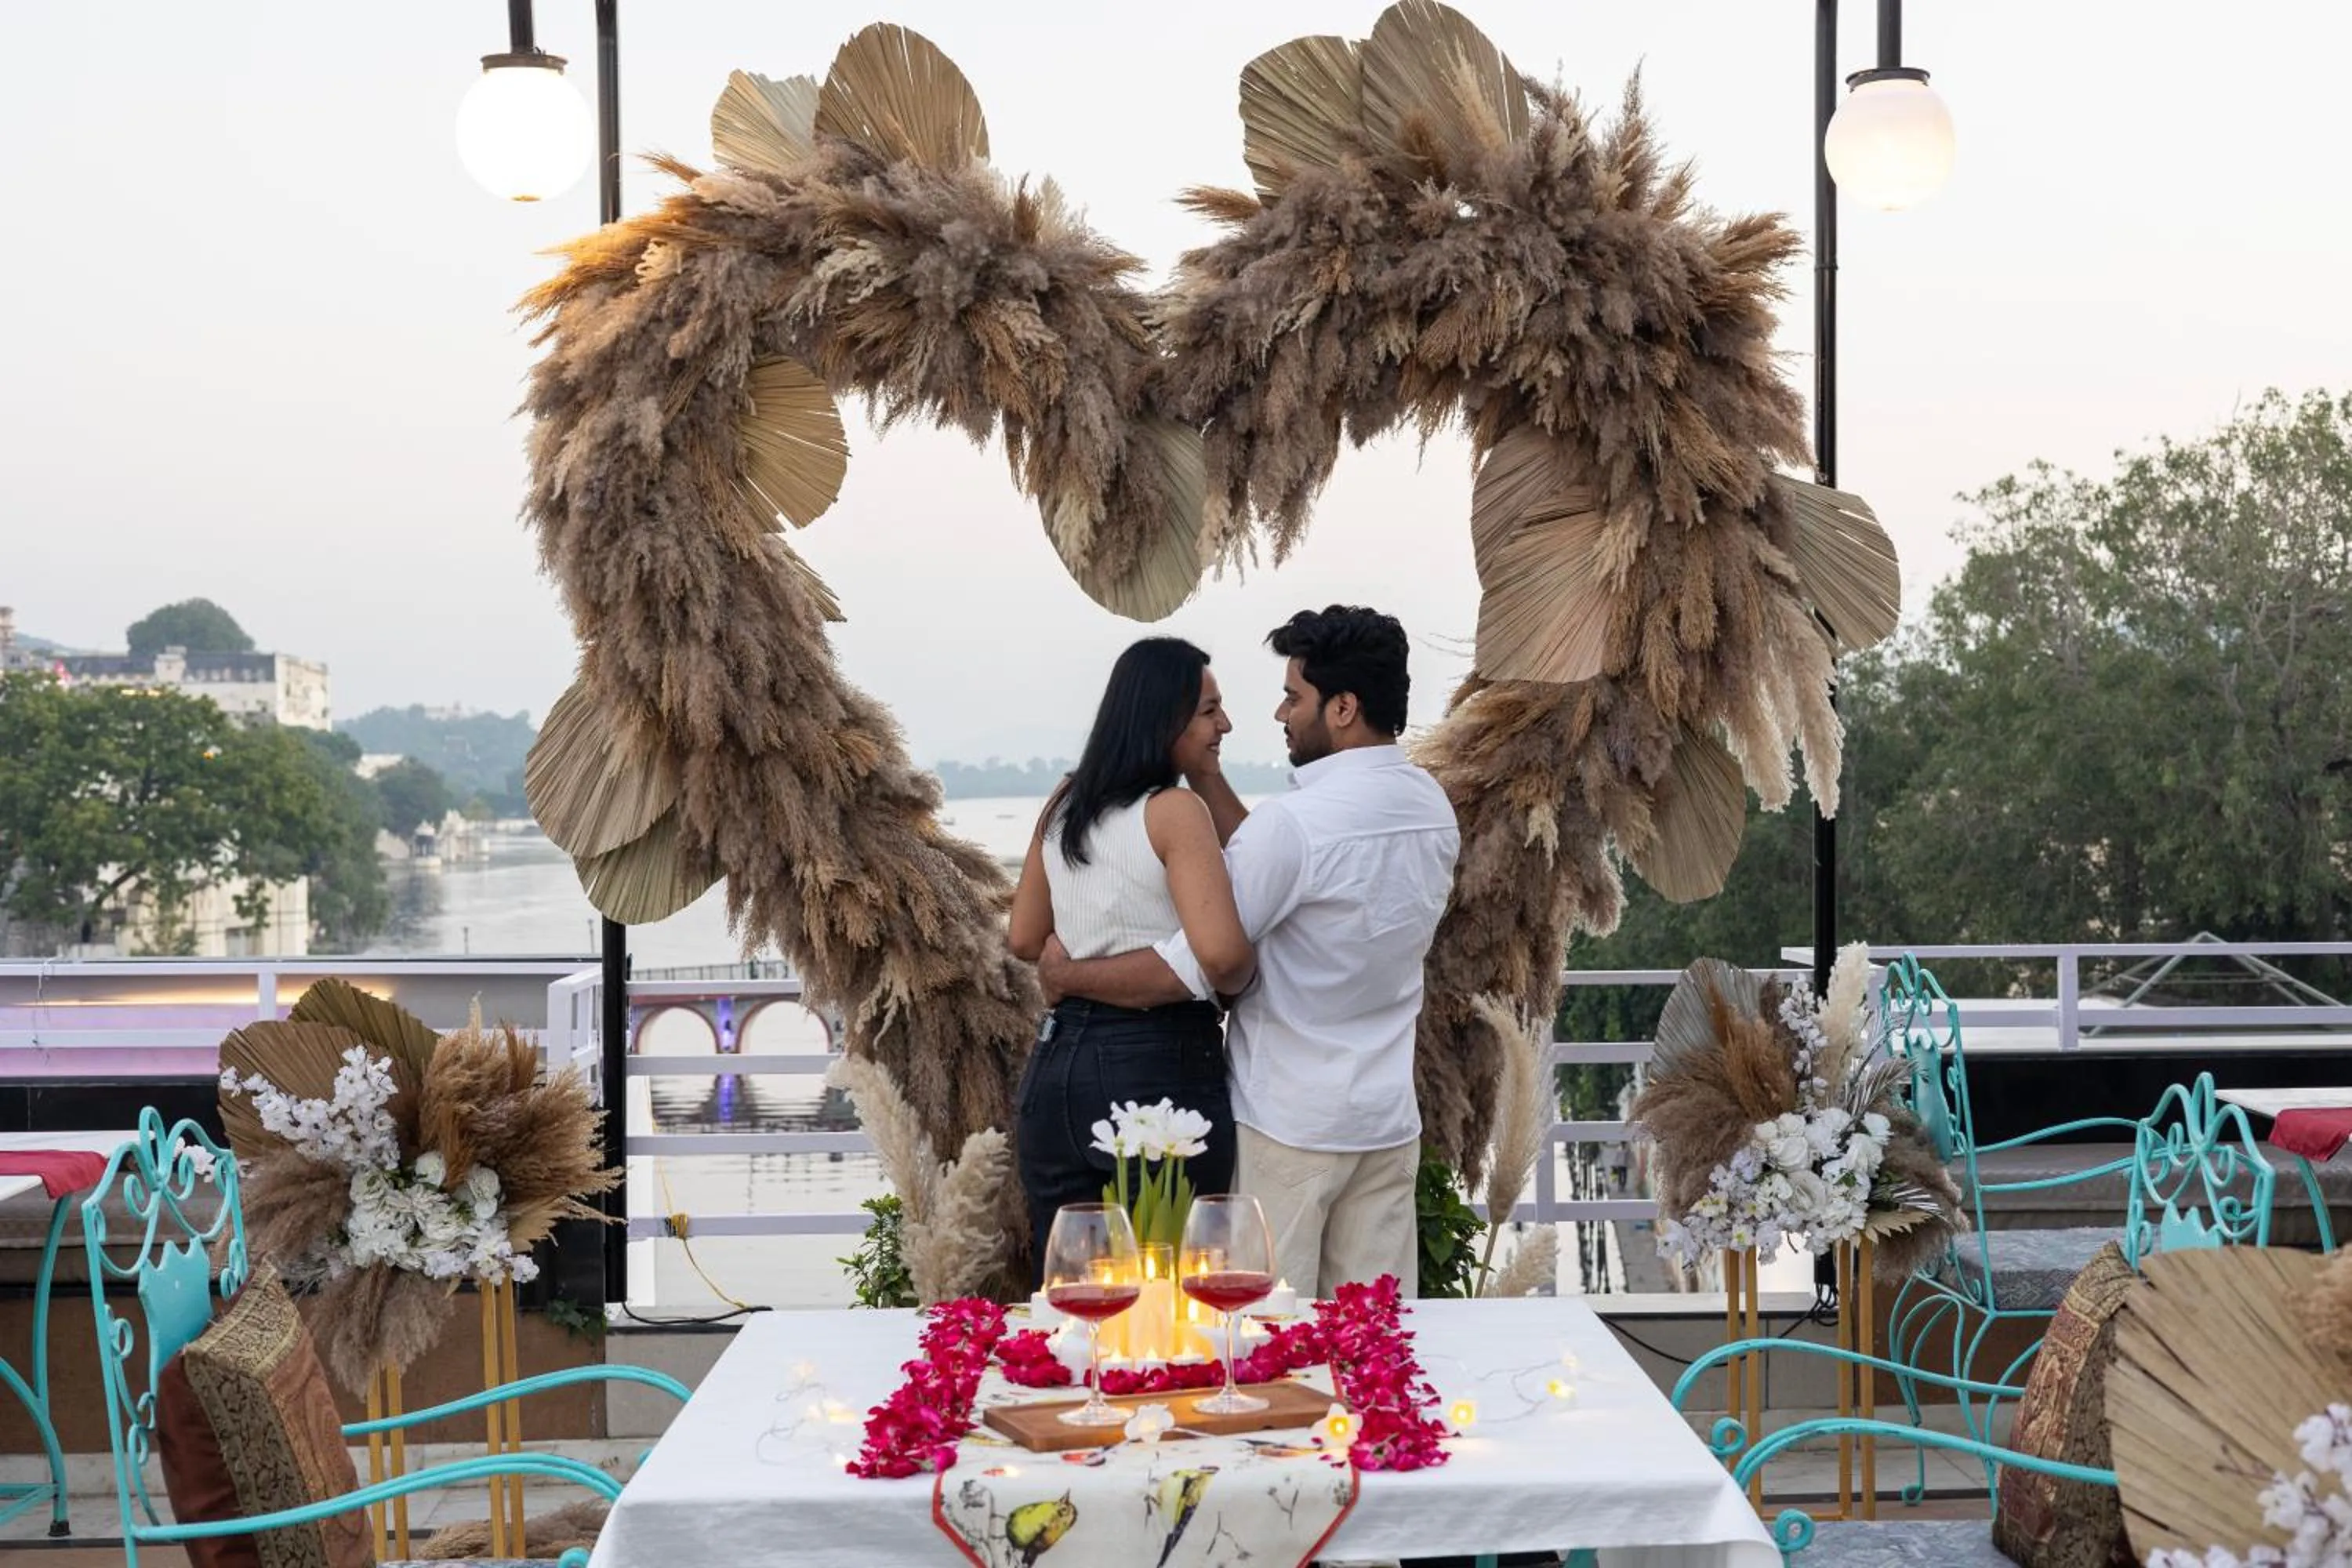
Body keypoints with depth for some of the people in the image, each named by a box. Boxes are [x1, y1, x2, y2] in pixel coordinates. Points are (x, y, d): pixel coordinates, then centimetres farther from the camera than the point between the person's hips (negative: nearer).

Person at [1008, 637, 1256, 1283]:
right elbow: (1220, 953, -24)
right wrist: (1233, 985, -4)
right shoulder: (1175, 811, -12)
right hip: (1158, 1069, -7)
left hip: (1057, 1060, 7)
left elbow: (1027, 942, 17)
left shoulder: (1064, 804, 9)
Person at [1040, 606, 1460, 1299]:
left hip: (1290, 1121, -7)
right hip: (1388, 1116, 7)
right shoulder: (1433, 808, 4)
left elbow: (1191, 968, -18)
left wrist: (1069, 974, -3)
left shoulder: (1295, 821, -19)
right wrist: (1206, 781, 13)